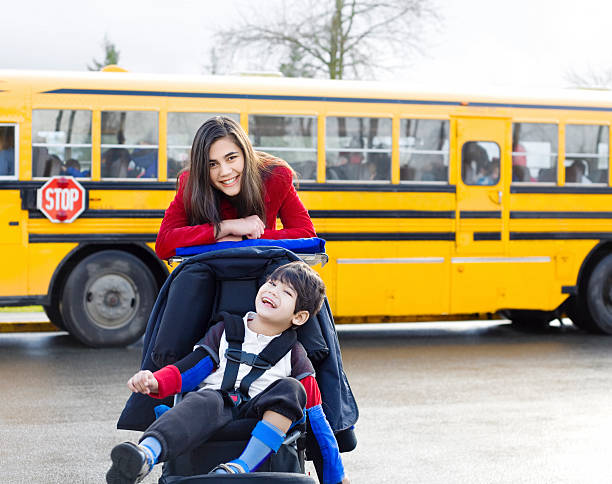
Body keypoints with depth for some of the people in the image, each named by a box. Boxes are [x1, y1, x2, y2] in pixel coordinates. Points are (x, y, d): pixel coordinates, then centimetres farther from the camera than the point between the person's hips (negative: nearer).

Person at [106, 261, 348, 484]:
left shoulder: (293, 354, 16)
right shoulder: (225, 331, 18)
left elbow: (315, 414, 13)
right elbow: (188, 369, 11)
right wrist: (155, 382, -12)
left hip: (262, 419, 0)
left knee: (291, 389, -27)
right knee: (204, 400, -34)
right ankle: (145, 455, -65)